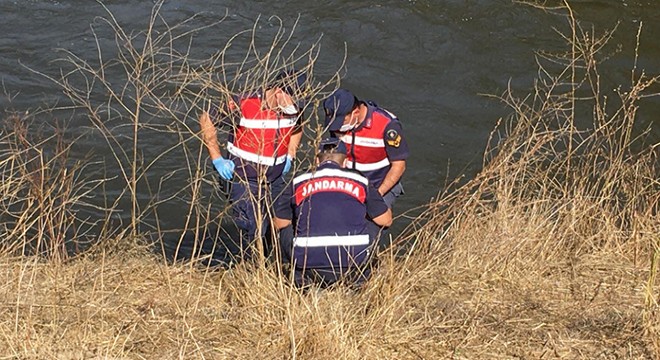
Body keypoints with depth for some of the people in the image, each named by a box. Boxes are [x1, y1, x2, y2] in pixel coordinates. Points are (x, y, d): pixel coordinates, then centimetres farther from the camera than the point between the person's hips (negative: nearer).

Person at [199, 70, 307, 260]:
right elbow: (207, 119, -12)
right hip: (244, 180, -6)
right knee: (254, 233, -12)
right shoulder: (243, 105, -22)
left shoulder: (294, 109, -4)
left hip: (275, 180, 6)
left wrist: (290, 156, 11)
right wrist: (217, 158, -12)